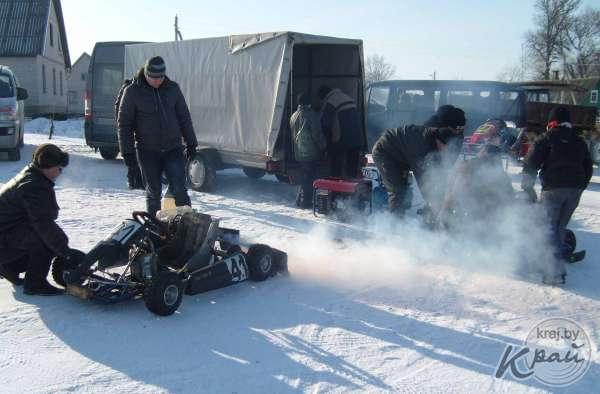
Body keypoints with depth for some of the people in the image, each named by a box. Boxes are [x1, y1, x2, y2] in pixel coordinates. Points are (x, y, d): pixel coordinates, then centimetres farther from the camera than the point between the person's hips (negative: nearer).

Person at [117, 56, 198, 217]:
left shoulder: (172, 88, 3)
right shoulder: (132, 92, -5)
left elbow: (184, 117, 10)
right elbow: (124, 123, -2)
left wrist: (190, 143, 10)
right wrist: (127, 152, -6)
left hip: (173, 149, 2)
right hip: (147, 152, -1)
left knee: (179, 189, -5)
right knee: (153, 192, 5)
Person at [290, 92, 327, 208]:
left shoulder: (293, 116, 12)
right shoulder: (311, 114, -12)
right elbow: (317, 134, -13)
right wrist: (323, 146, -2)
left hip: (298, 153, 7)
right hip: (310, 152, -7)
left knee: (304, 177, 18)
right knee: (309, 177, -1)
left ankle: (300, 200, 21)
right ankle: (305, 202, 0)